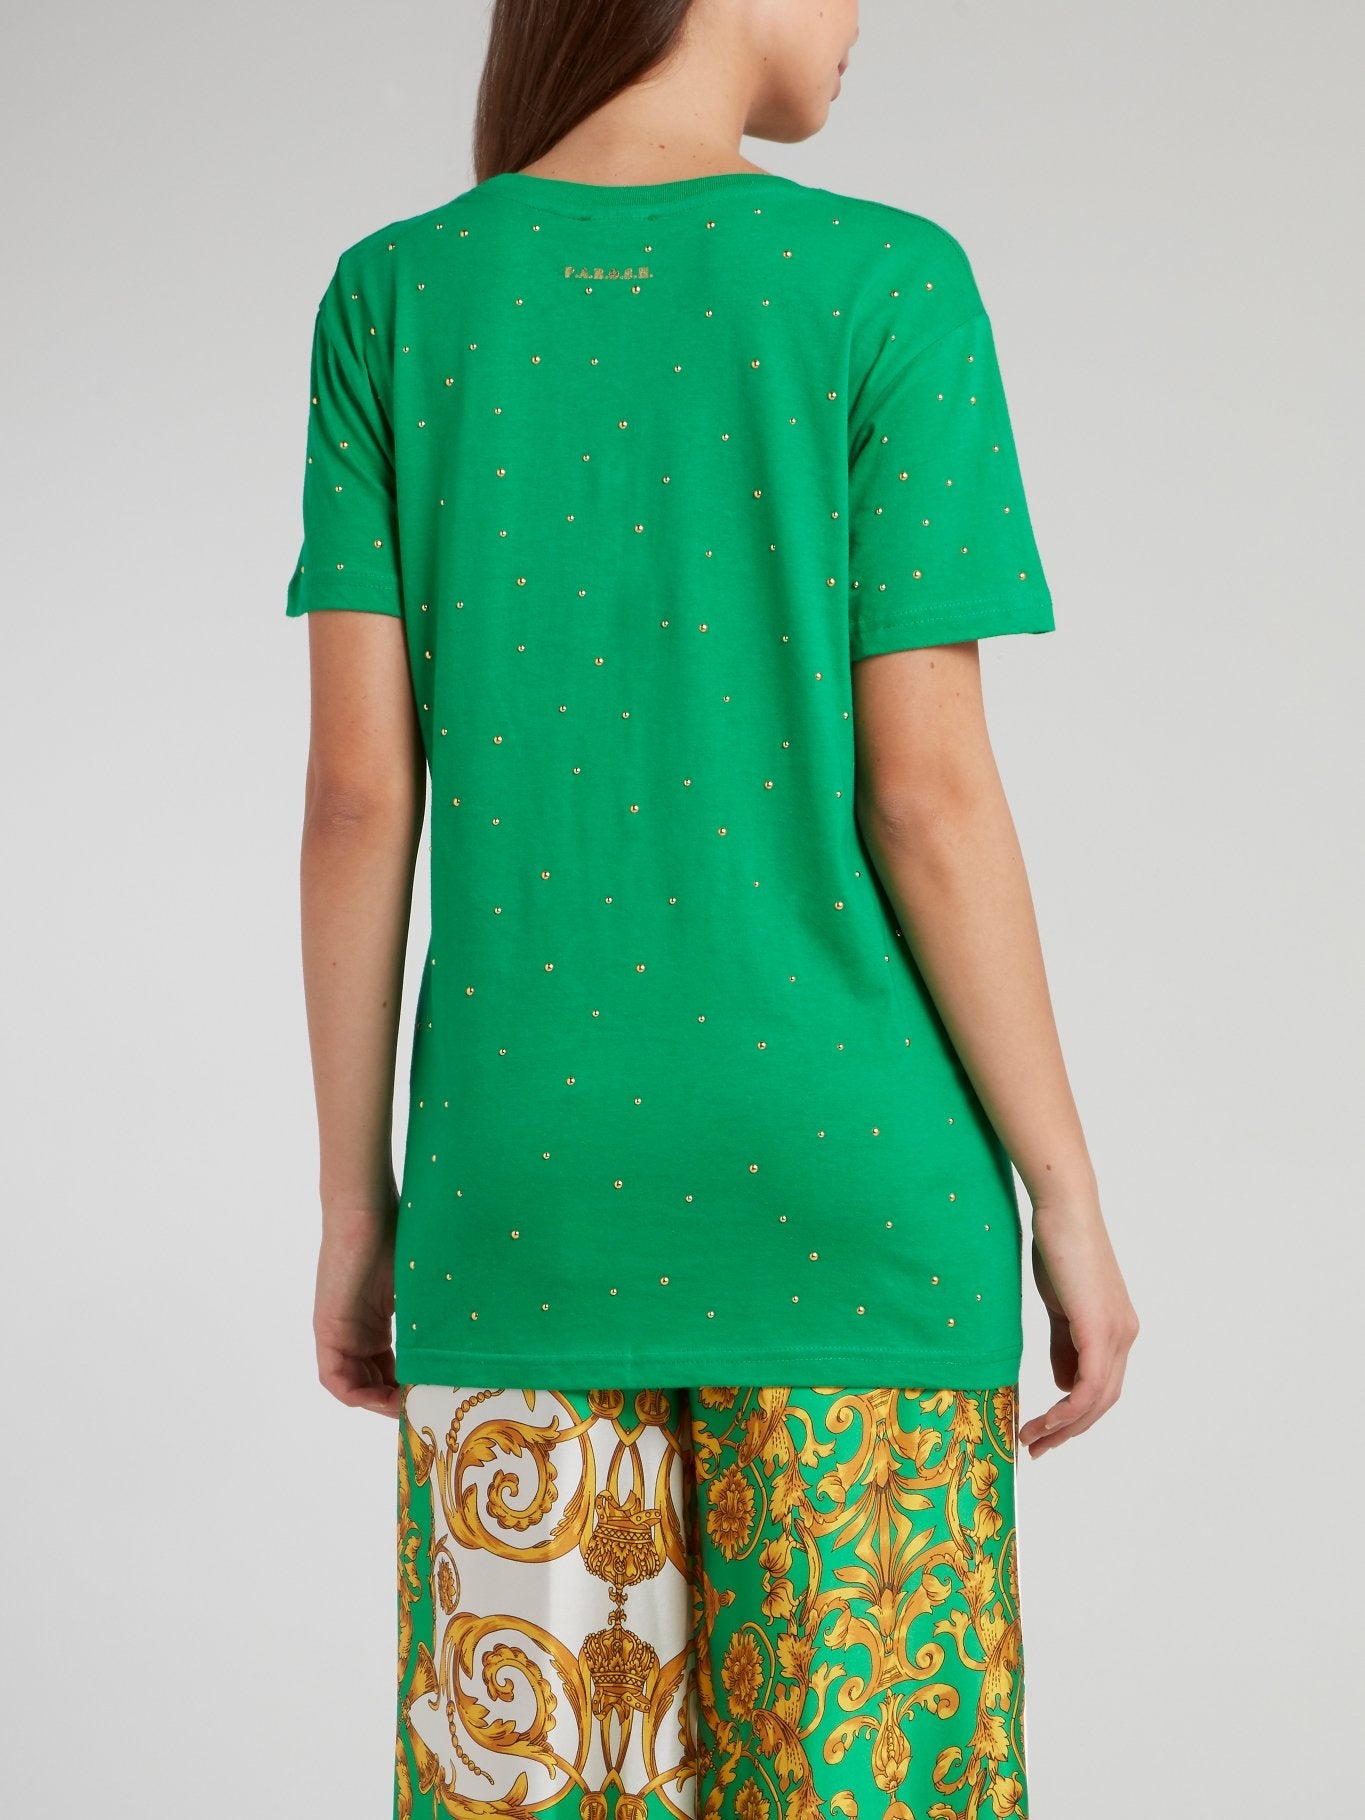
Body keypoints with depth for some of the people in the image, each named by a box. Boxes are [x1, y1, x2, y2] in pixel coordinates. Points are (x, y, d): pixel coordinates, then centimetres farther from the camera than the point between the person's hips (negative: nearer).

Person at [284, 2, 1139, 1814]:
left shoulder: (394, 300, 1)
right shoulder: (887, 286, -6)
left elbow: (359, 791, -2)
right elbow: (928, 788, -9)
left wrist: (356, 1204, 7)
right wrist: (1068, 1194, 0)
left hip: (528, 1190, 3)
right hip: (839, 1192, -2)